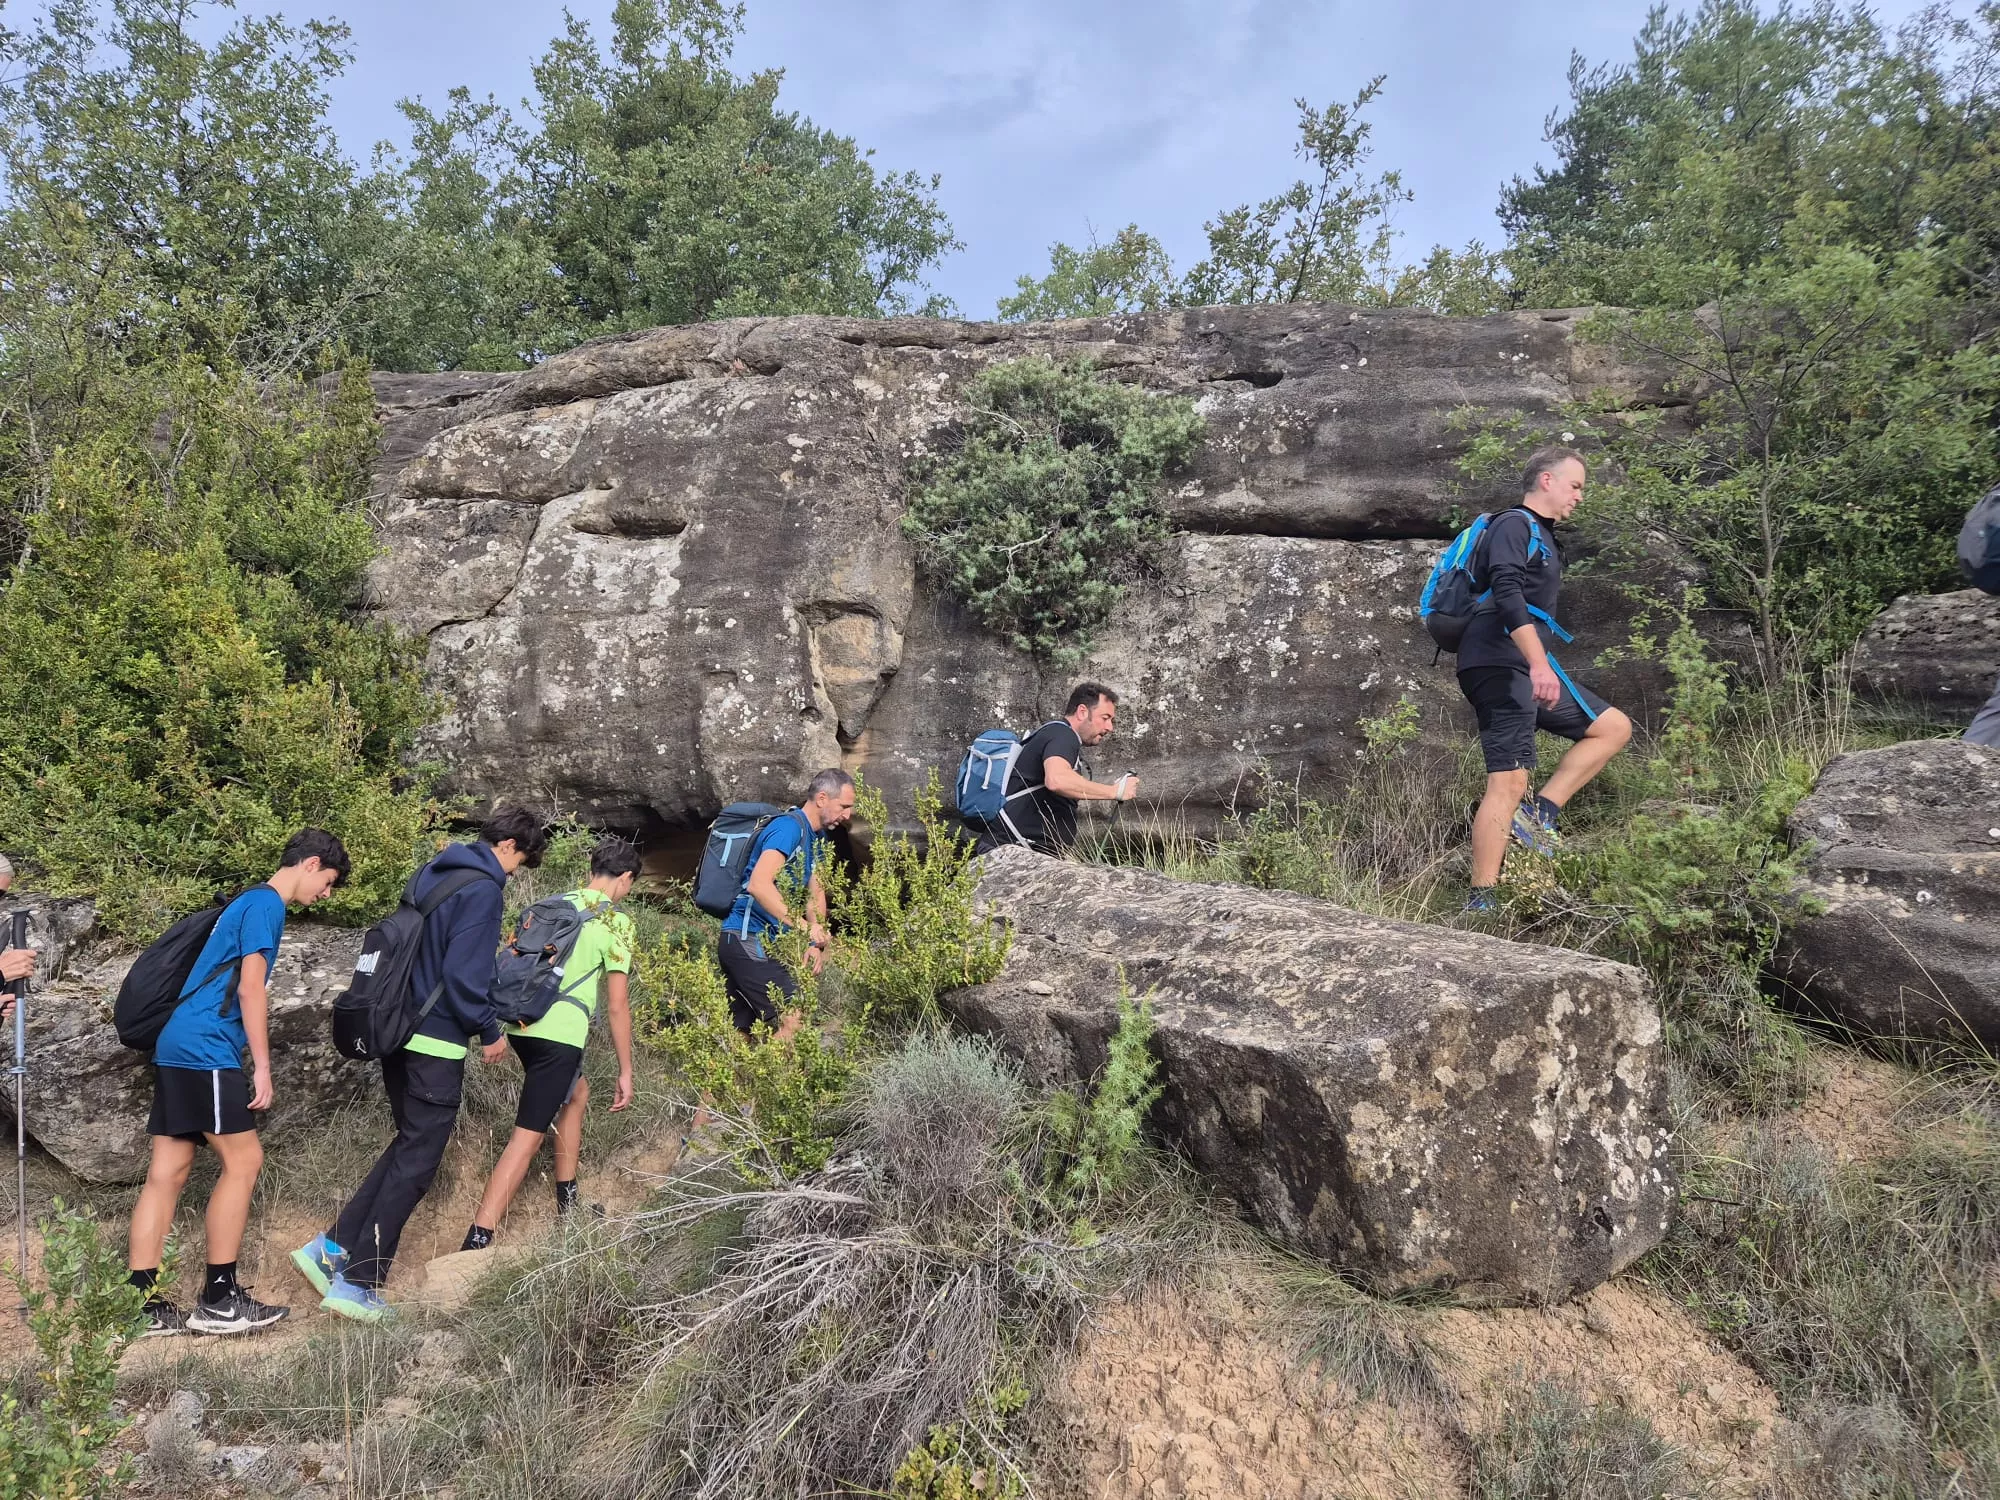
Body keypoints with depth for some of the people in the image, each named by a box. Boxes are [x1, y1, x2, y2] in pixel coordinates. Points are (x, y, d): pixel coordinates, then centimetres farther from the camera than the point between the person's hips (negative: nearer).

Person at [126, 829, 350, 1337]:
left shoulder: (251, 901, 21)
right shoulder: (266, 903, -8)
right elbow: (251, 990, -14)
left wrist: (249, 1062, 24)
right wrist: (262, 1068, -12)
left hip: (178, 1047, 10)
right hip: (206, 1051, -10)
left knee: (167, 1172, 7)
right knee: (243, 1161, -4)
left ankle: (142, 1305, 9)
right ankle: (218, 1299, 1)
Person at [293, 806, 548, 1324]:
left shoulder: (431, 873, 11)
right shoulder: (484, 888, -15)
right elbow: (462, 973, -20)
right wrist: (489, 1032, -8)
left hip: (399, 1030, 9)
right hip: (437, 1043, -9)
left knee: (407, 1145, 21)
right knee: (416, 1162, 0)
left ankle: (332, 1247, 18)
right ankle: (356, 1283, 4)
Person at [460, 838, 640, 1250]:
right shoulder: (617, 922, -2)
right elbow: (617, 1004, -6)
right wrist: (625, 1070, 0)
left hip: (521, 1023, 8)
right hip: (559, 1034, -8)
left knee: (577, 1092, 28)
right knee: (527, 1137, -7)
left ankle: (567, 1204, 33)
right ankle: (476, 1244, -13)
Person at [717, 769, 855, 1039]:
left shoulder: (815, 837, 16)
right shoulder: (789, 827, -15)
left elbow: (816, 893, 13)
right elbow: (758, 885, -28)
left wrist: (816, 943, -3)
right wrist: (805, 927, -32)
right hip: (748, 939, -10)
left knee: (742, 1032, 10)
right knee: (793, 1017, -17)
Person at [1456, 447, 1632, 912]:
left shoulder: (1544, 538, 24)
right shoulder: (1514, 525, -7)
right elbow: (1507, 594, -23)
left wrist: (1543, 666, 30)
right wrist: (1539, 663, -32)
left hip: (1528, 667, 10)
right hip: (1499, 665, -10)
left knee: (1614, 727, 10)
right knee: (1510, 782, -15)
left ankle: (1539, 814, -1)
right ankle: (1480, 904, -15)